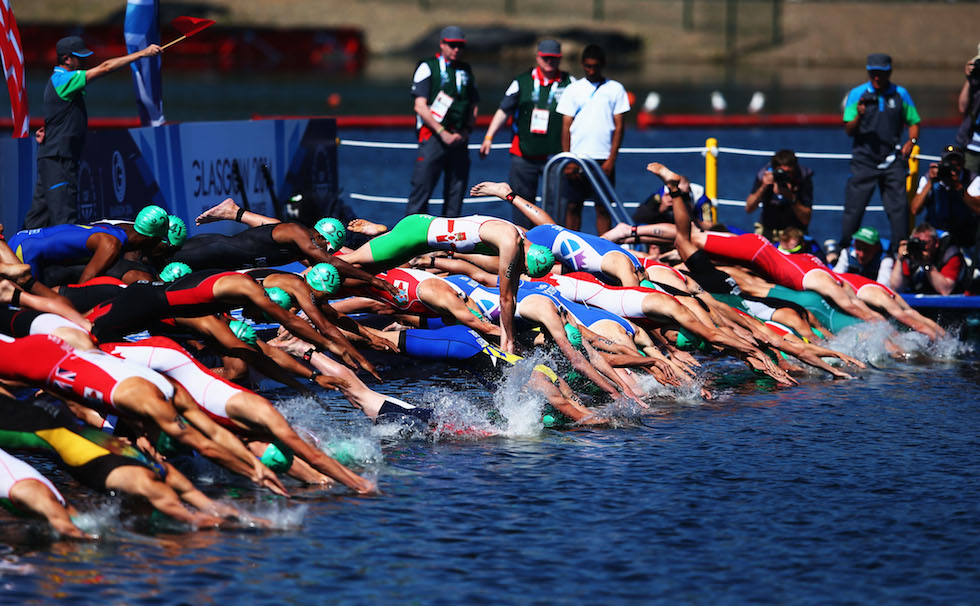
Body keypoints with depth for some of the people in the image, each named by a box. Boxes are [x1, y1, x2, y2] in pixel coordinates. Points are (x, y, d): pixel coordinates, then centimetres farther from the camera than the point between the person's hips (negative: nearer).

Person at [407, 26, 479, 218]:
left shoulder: (466, 71, 17)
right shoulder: (428, 67, 1)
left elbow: (473, 107, 20)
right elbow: (420, 106, -6)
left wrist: (465, 131, 1)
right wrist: (442, 133, -13)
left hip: (459, 139, 5)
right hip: (433, 137, -5)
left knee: (456, 193, 4)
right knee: (421, 190, -10)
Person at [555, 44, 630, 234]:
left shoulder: (615, 89, 5)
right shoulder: (573, 90, 7)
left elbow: (619, 126, 3)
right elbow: (566, 127, 5)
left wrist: (611, 159, -6)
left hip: (603, 159, -1)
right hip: (577, 157, 1)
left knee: (603, 208, -1)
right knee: (573, 206, 1)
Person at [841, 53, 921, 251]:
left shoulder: (901, 95, 8)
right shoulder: (857, 94, 3)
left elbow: (913, 122, 17)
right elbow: (849, 131, 0)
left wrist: (911, 141, -3)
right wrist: (858, 117, -20)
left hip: (893, 161, 1)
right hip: (863, 160, -1)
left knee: (899, 207, -3)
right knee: (853, 208, -3)